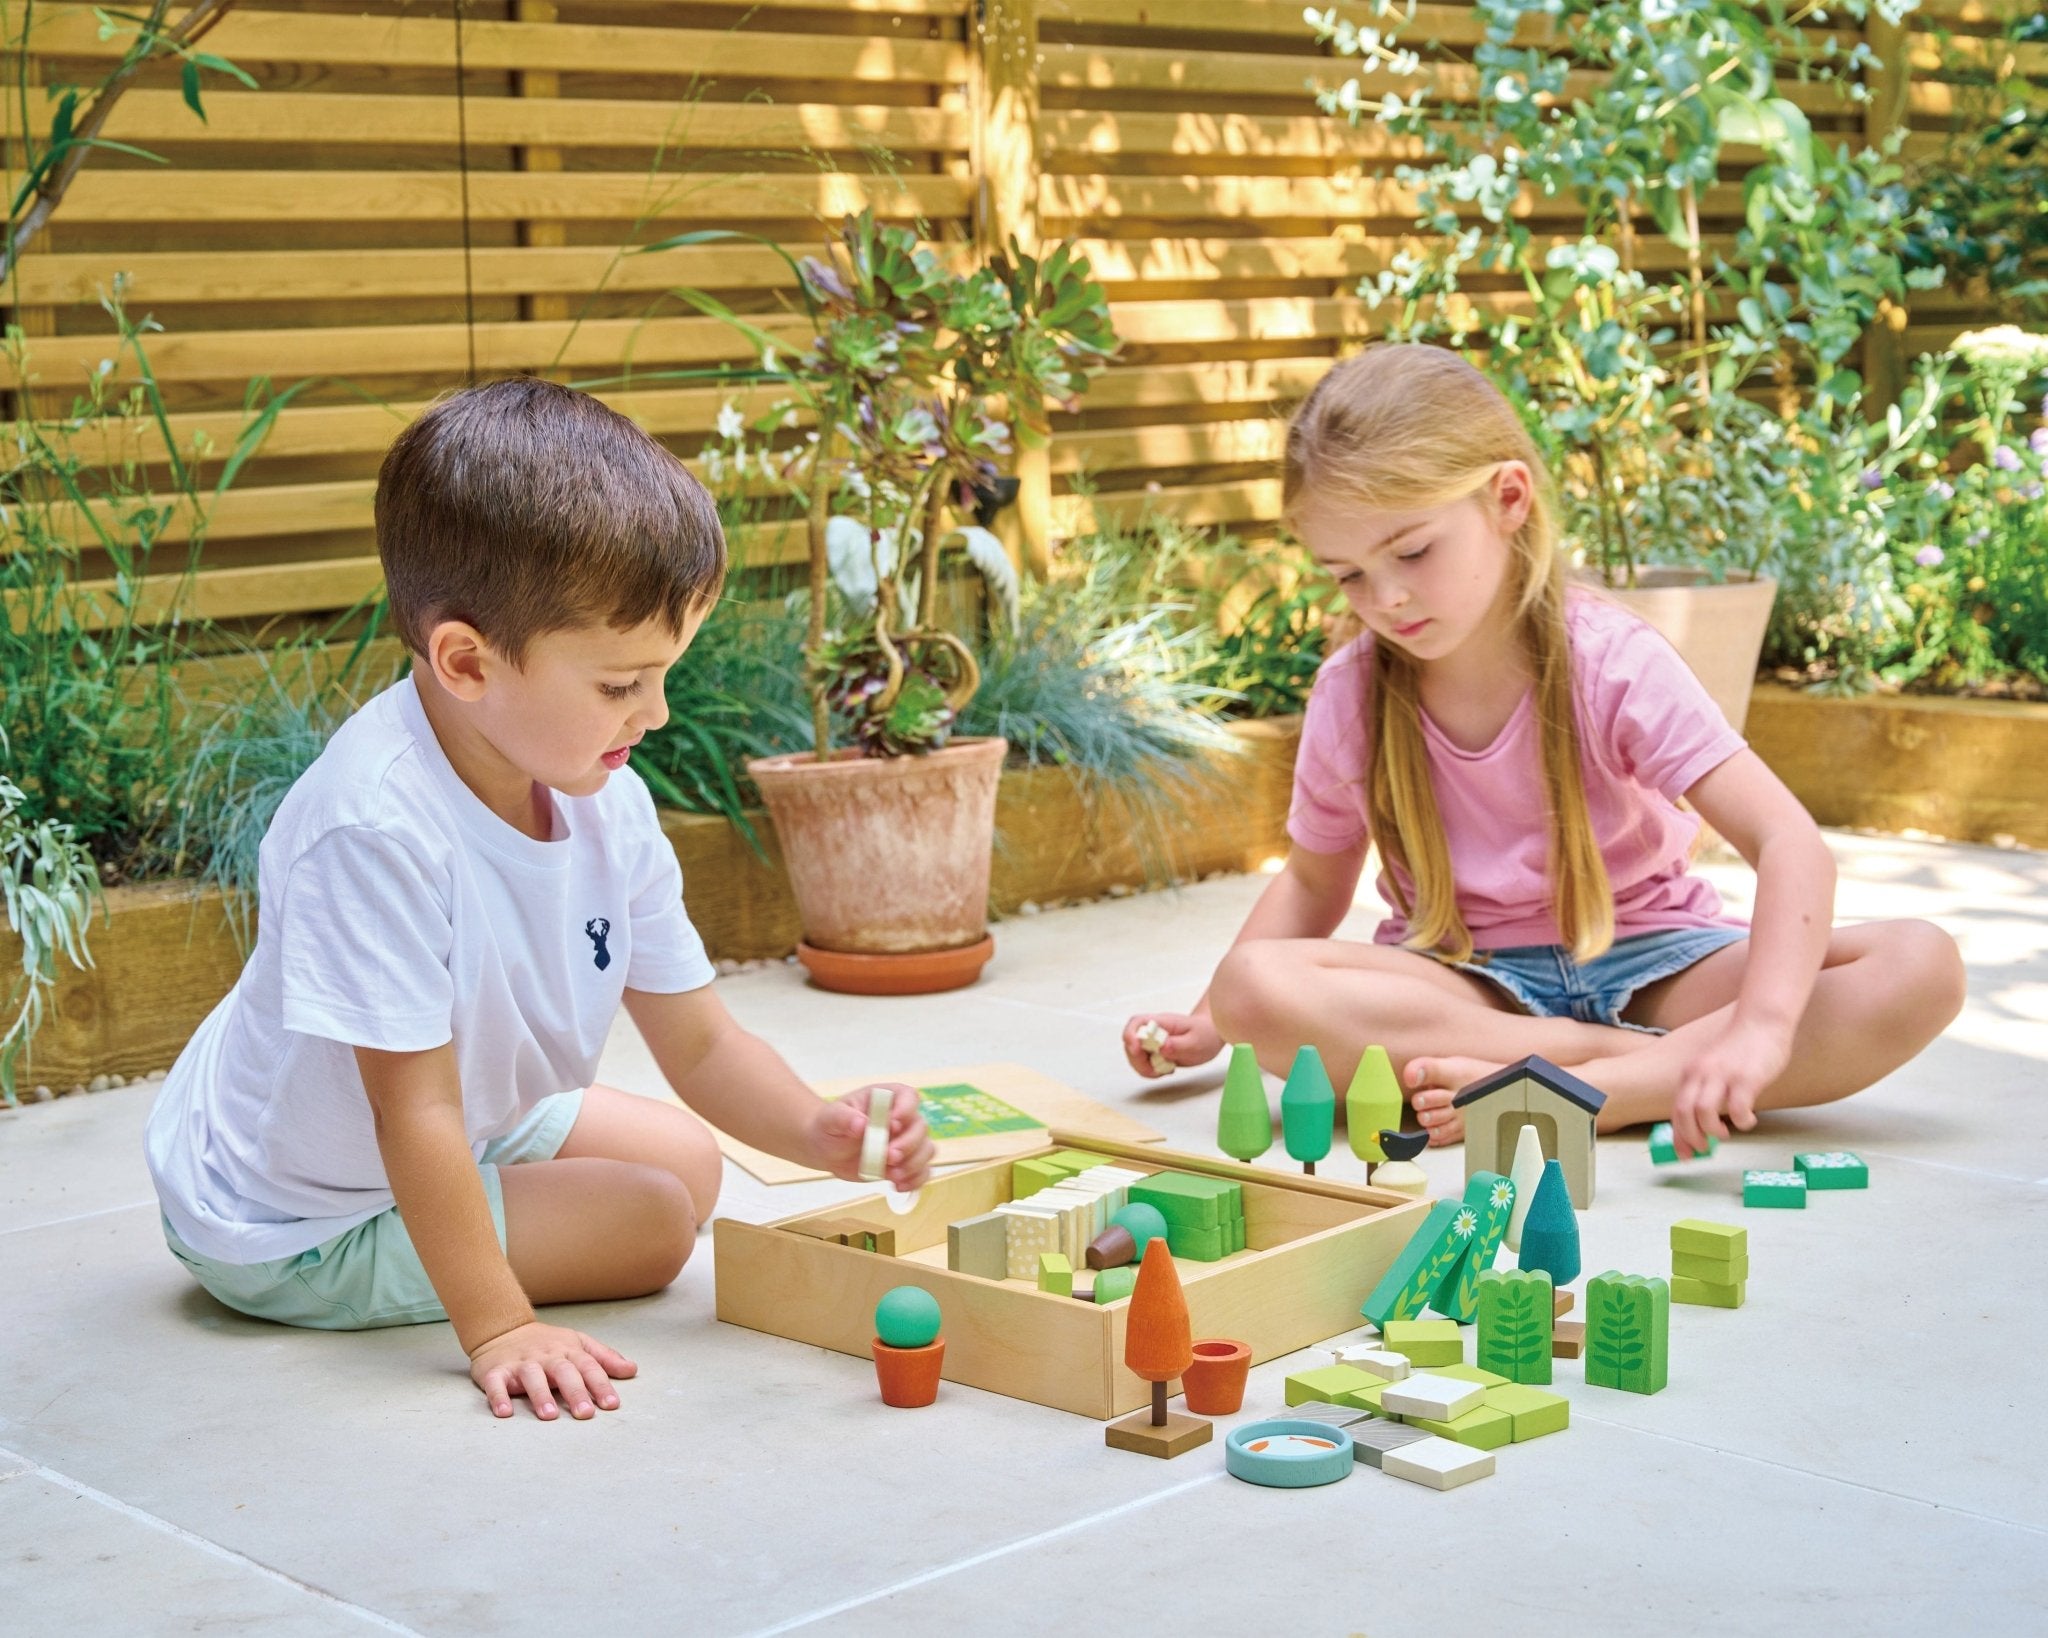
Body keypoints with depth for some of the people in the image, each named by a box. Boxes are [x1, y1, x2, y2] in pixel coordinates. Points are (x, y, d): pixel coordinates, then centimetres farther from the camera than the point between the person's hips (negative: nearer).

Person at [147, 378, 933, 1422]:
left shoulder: (609, 807, -10)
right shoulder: (377, 826, -36)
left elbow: (700, 1043, -4)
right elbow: (416, 1112, -33)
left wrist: (818, 1132, -22)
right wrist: (495, 1328, -31)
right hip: (295, 1225, -8)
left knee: (690, 1160, 16)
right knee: (651, 1219, -13)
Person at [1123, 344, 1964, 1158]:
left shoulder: (1613, 664, -16)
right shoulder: (1350, 694, -5)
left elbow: (1790, 845, -25)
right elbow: (1314, 879, 13)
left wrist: (1761, 1026, -42)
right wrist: (1206, 1020, -1)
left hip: (1643, 961, -1)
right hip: (1464, 983, 1)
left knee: (1921, 967, -26)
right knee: (1252, 986, -31)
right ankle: (1652, 1058, -26)